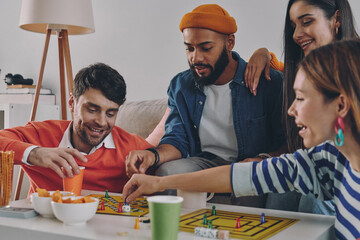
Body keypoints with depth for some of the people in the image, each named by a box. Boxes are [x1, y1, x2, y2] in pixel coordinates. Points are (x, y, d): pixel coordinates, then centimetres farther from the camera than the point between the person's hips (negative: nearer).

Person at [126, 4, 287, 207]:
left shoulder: (269, 82, -5)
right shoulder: (180, 86, 8)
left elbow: (287, 142, -4)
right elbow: (178, 139, 5)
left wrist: (261, 161, -26)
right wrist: (154, 155, -19)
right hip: (205, 164, 3)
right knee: (167, 172, -27)